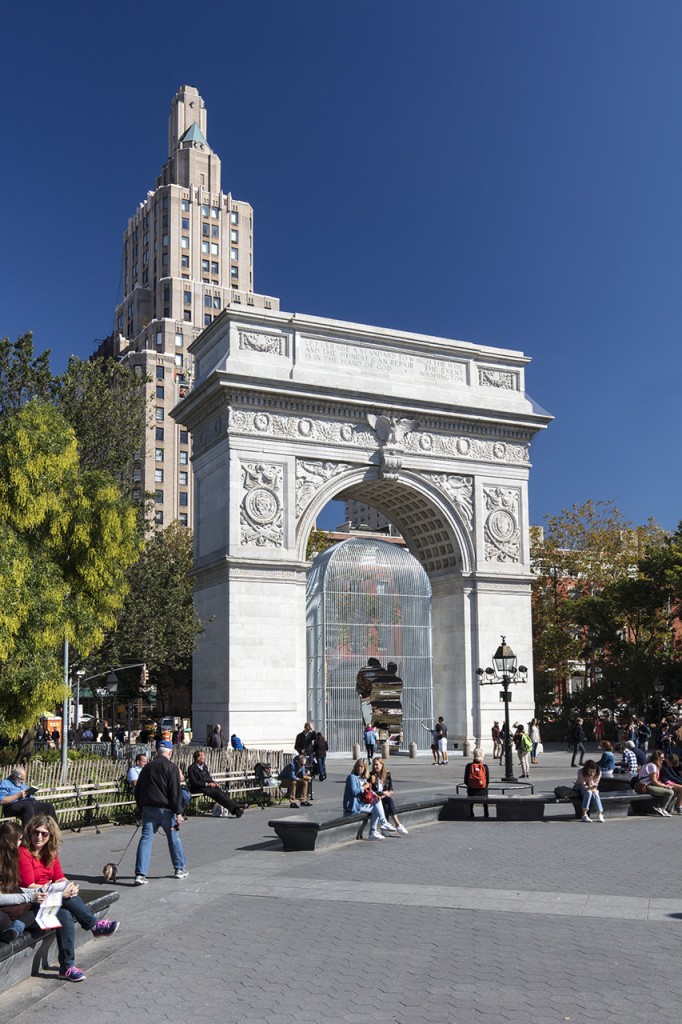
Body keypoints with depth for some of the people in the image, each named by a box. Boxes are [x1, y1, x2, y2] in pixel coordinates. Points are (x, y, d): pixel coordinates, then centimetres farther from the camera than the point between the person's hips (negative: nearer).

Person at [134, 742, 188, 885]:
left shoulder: (147, 767, 13)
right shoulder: (171, 767, -6)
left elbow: (138, 790, 17)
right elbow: (175, 792, -12)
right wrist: (178, 812, -11)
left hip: (148, 809, 4)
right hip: (165, 809, -4)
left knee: (145, 839, 1)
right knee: (174, 838, 12)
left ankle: (140, 874, -9)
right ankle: (180, 869, 22)